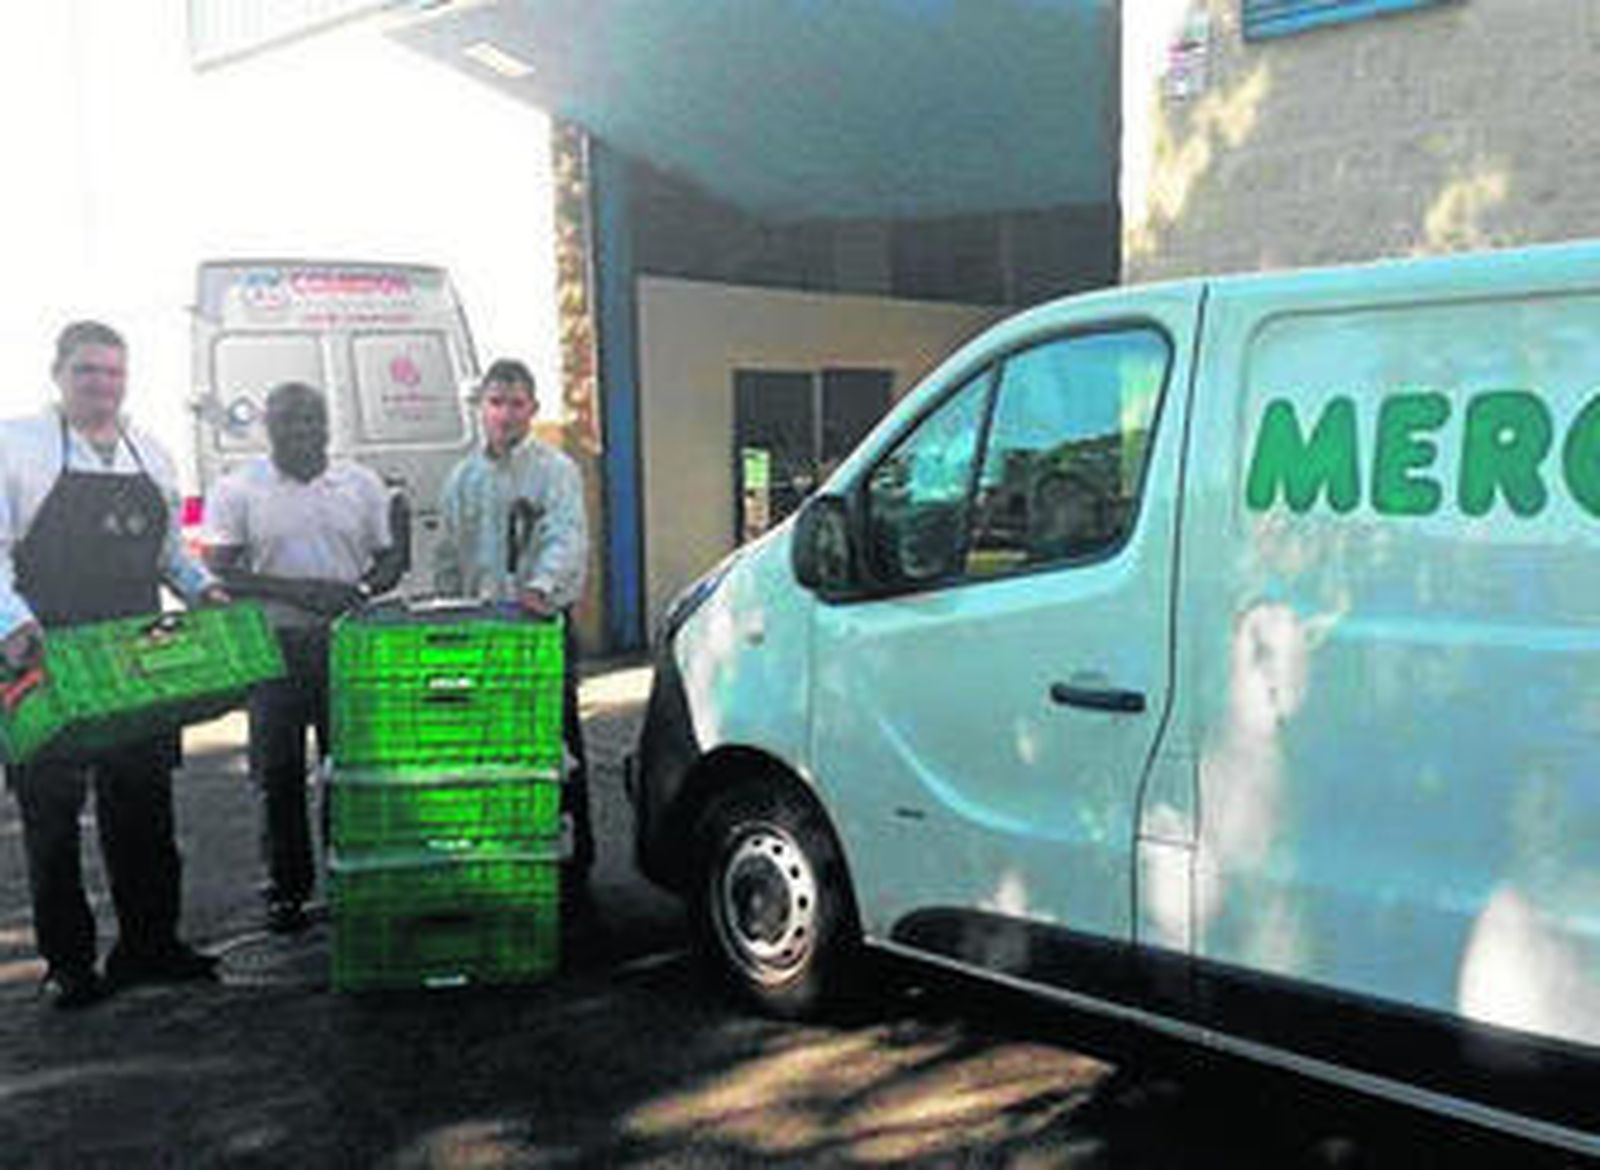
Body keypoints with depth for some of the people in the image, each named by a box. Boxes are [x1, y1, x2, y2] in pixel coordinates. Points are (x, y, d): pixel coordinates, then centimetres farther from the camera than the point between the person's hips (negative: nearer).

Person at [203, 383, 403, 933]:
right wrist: (297, 590, -19)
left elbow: (390, 557, 12)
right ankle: (287, 888, 17)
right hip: (274, 646, -1)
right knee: (279, 774, 4)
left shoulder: (362, 484, 8)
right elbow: (220, 574, -6)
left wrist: (362, 590, -11)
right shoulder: (237, 490, 0)